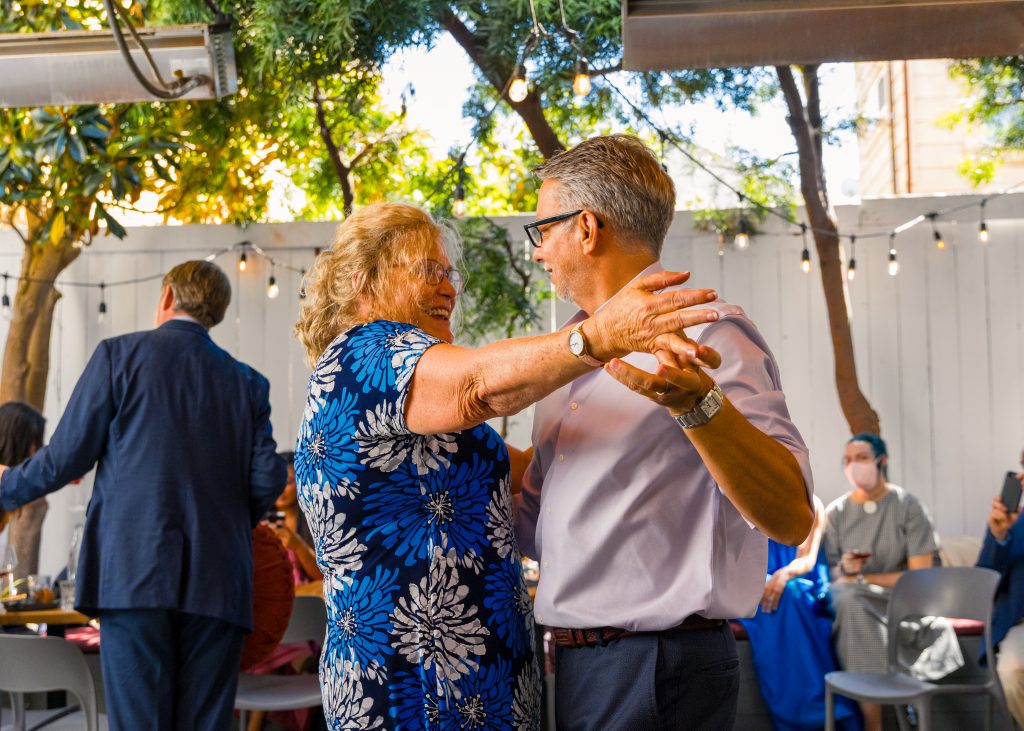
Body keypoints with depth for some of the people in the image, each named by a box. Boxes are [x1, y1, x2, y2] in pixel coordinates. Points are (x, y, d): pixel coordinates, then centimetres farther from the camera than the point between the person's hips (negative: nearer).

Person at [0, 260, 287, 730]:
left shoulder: (119, 355, 3)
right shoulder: (248, 383, 11)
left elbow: (67, 456, 3)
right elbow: (267, 480, 4)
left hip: (135, 571, -2)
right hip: (218, 582, 3)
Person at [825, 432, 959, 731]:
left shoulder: (908, 506, 0)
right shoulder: (835, 513, 6)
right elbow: (830, 575, 3)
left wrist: (862, 578, -7)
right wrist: (845, 569, -20)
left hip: (899, 600, -1)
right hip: (853, 601, 1)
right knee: (850, 599, -35)